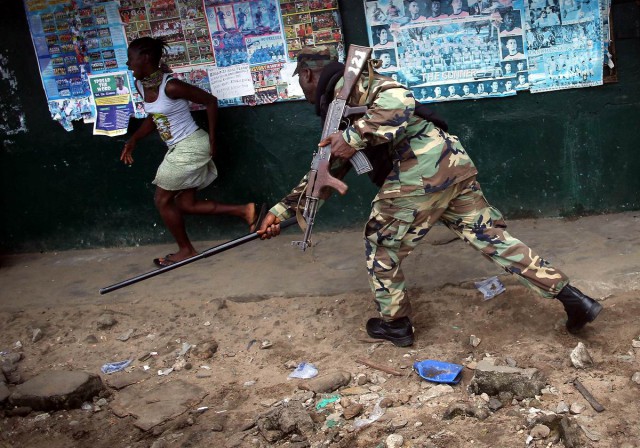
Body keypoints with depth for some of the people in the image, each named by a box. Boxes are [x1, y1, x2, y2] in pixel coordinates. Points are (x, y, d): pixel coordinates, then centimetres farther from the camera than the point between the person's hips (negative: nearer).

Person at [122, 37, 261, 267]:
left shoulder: (170, 86, -23)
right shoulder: (140, 84, 2)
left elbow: (210, 101, -15)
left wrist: (212, 140, -11)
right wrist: (133, 140, 6)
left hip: (190, 146, -9)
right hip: (179, 150, 9)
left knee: (163, 200, 2)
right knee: (186, 204, 11)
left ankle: (185, 250, 18)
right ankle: (243, 210, 15)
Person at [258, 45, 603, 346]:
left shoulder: (345, 85, -1)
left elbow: (397, 101, -20)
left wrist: (353, 137, -20)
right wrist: (281, 210, 31)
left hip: (421, 168, -10)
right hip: (451, 160, 10)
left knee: (381, 243, 10)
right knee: (490, 235, 11)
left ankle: (394, 323, 24)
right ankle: (572, 298, 10)